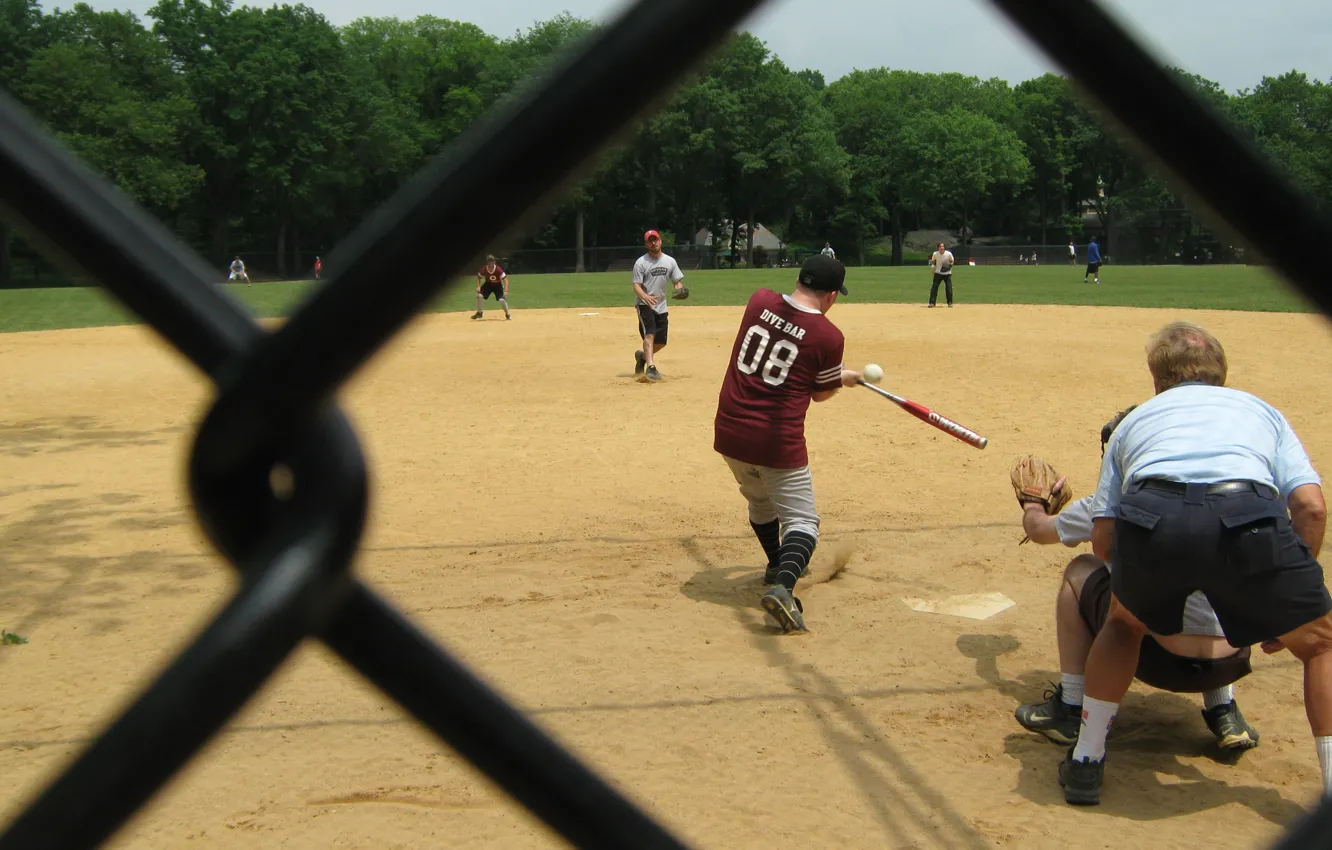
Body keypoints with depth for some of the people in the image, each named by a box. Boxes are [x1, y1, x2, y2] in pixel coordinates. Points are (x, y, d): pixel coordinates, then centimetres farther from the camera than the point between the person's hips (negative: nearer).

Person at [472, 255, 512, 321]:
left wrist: (506, 291, -45)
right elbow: (479, 277, -4)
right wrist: (478, 286, -20)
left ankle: (508, 315, 7)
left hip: (497, 285, -3)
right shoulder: (484, 269, -23)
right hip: (488, 284, 3)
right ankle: (479, 313, 5)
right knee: (479, 295, -16)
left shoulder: (498, 270, -32)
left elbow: (505, 280, -32)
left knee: (502, 299, -19)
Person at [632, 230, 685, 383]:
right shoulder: (641, 262, -9)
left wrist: (680, 289, -18)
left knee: (661, 342, 9)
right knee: (649, 334, -24)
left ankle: (642, 355, 37)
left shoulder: (670, 261, 4)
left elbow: (678, 281, 7)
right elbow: (636, 286, -14)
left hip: (661, 306, 5)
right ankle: (650, 368, -32)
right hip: (644, 304, -5)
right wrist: (646, 297, -35)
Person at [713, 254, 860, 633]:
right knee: (801, 519, 5)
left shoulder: (759, 300, 1)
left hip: (729, 432, 6)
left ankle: (778, 564, 48)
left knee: (760, 500, 29)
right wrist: (845, 378, 25)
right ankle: (783, 585, -20)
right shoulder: (828, 336, -11)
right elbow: (821, 393, 4)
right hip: (777, 442, -6)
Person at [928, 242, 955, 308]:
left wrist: (950, 265, -15)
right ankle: (932, 302, 0)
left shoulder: (949, 254, -11)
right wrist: (932, 266, -9)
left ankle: (950, 302, 10)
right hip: (938, 273, 0)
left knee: (949, 287, -3)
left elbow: (952, 261, 5)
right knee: (934, 287, -6)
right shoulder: (935, 254, -8)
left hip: (947, 273, 0)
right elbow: (933, 261, 10)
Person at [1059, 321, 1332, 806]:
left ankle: (1085, 763, 30)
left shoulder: (1134, 420, 35)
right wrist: (1284, 596, 26)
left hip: (1149, 518, 1)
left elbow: (1102, 538, 25)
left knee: (1122, 623, 33)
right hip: (1248, 518, -1)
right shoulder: (1261, 409, 34)